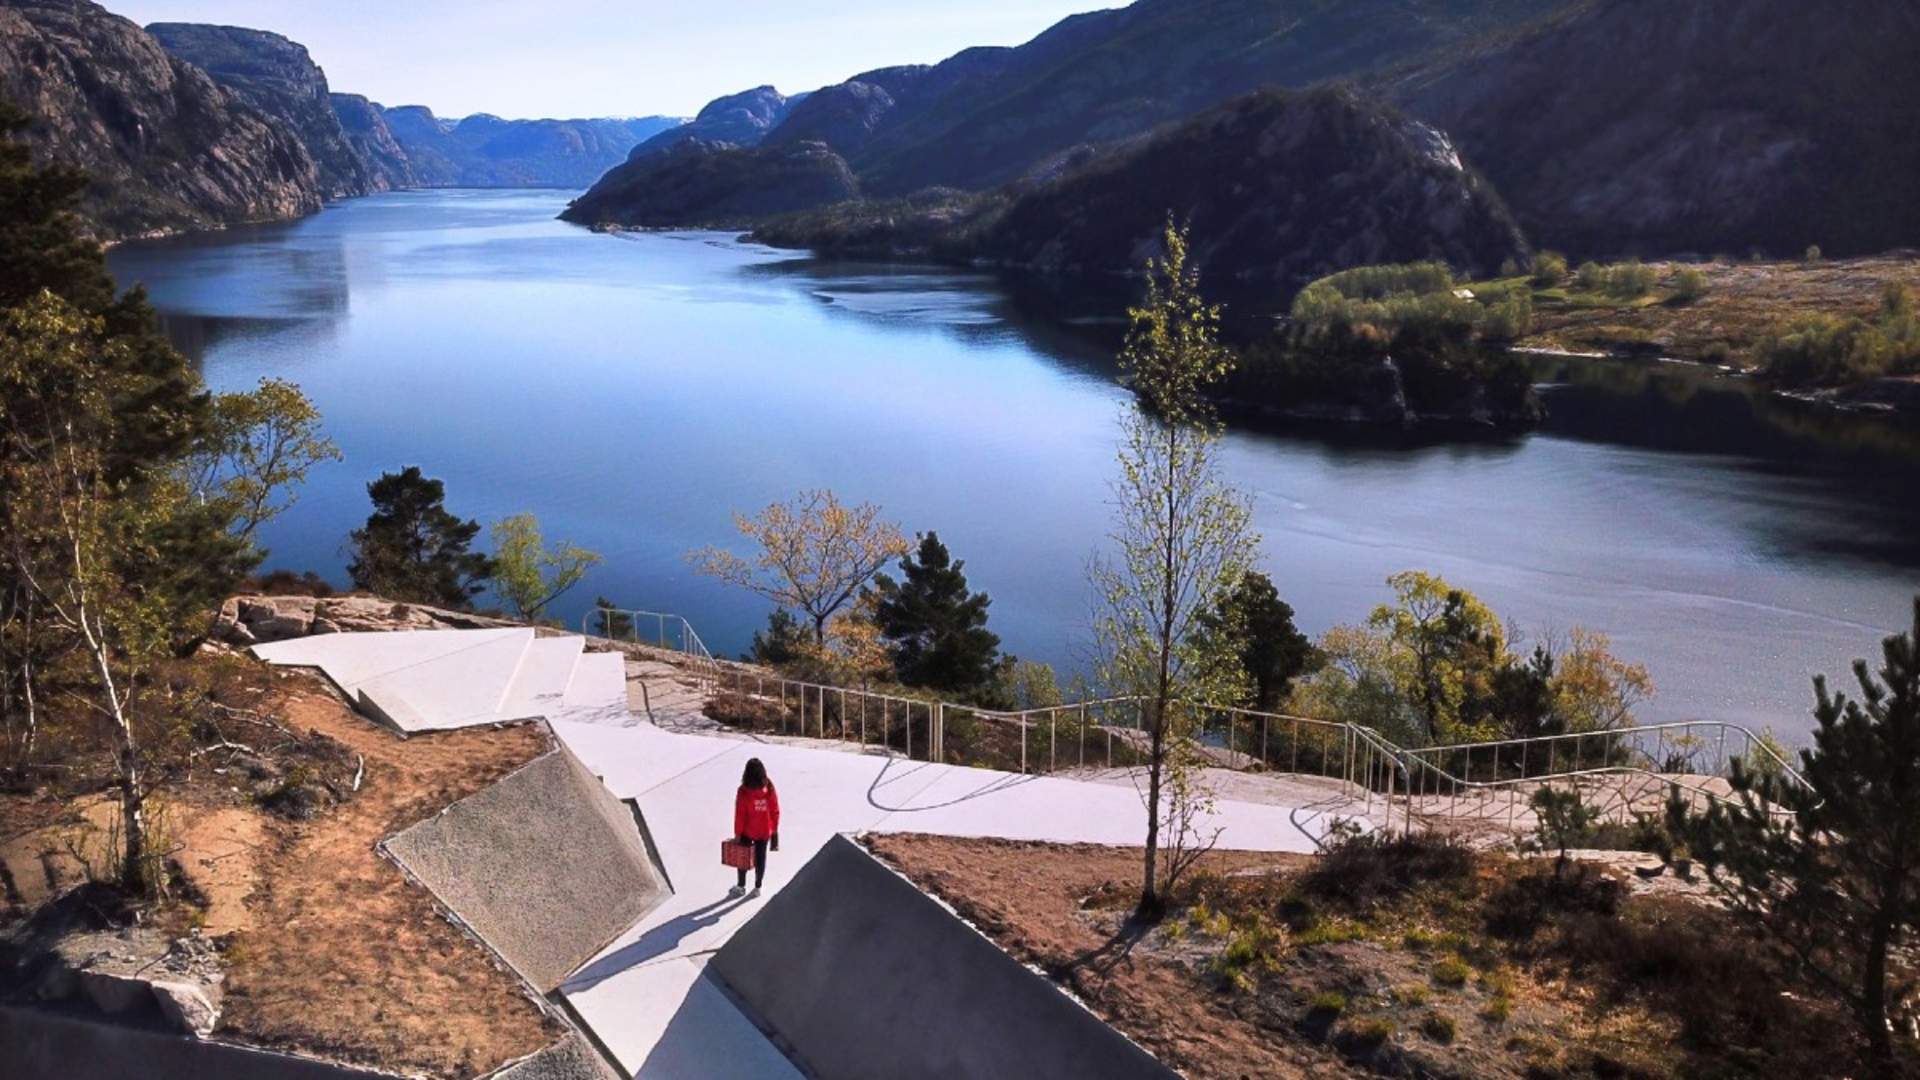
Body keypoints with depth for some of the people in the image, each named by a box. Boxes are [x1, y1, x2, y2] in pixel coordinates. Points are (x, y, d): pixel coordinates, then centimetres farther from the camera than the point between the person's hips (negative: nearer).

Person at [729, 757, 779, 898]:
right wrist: (775, 829, 8)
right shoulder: (769, 789, -11)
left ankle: (741, 886, 27)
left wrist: (737, 833, -5)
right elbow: (775, 811, -4)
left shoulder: (743, 791, -20)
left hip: (747, 831, -3)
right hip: (765, 831, 3)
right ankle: (757, 888, 23)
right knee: (760, 858, 14)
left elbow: (740, 814, -15)